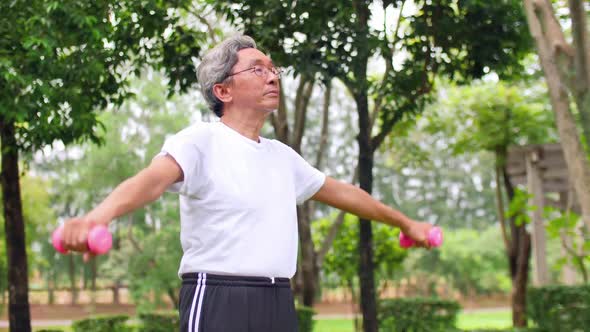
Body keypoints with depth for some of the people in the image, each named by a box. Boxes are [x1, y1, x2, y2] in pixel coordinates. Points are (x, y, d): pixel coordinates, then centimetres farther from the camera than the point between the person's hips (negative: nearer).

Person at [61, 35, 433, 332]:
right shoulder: (202, 140, -7)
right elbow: (154, 178, -26)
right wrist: (99, 215, -47)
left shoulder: (281, 155, 17)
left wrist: (405, 222, 42)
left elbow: (340, 191, 31)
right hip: (219, 301, -8)